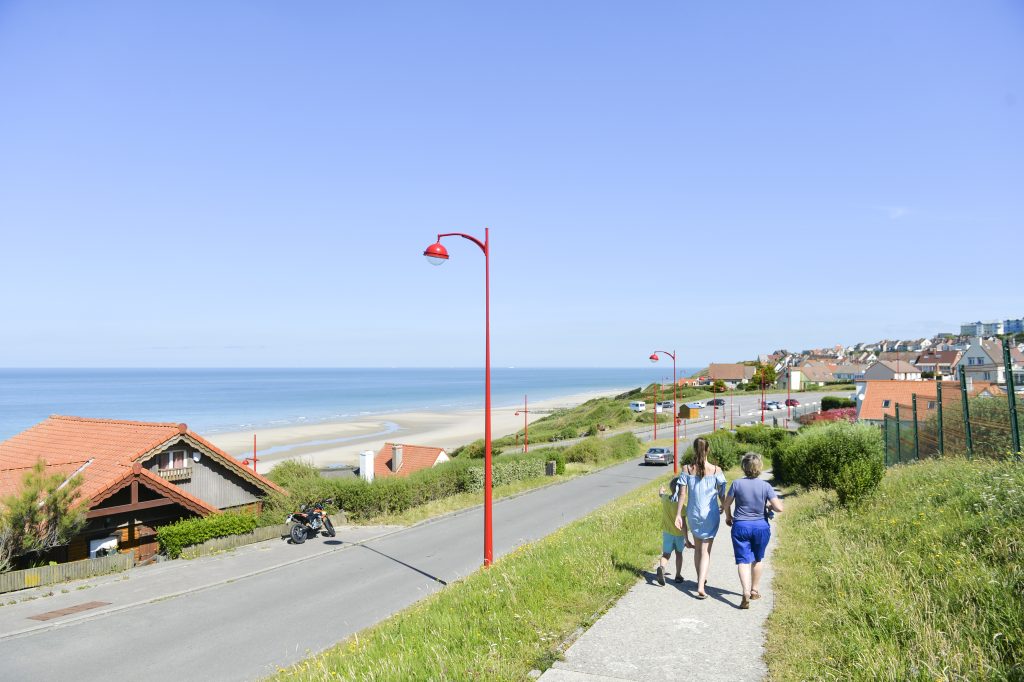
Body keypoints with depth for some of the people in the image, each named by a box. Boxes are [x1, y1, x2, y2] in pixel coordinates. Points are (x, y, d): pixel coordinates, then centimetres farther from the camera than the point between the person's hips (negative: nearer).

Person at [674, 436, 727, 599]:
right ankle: (701, 586, -10)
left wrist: (678, 515, 0)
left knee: (697, 548, 21)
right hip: (710, 515, -2)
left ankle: (701, 579, 36)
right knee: (706, 551, 2)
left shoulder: (687, 469, -7)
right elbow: (722, 495, -4)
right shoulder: (716, 470, -11)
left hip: (693, 514, 2)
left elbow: (682, 495, -7)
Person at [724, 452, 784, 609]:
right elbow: (779, 507, -13)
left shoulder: (737, 484, -9)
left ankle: (746, 592, -18)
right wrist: (770, 506, 10)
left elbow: (727, 504, -1)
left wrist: (728, 517, 18)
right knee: (757, 559, 21)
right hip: (761, 526, 2)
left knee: (743, 560, -1)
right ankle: (755, 590, 33)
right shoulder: (765, 486, -9)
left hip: (740, 526, -1)